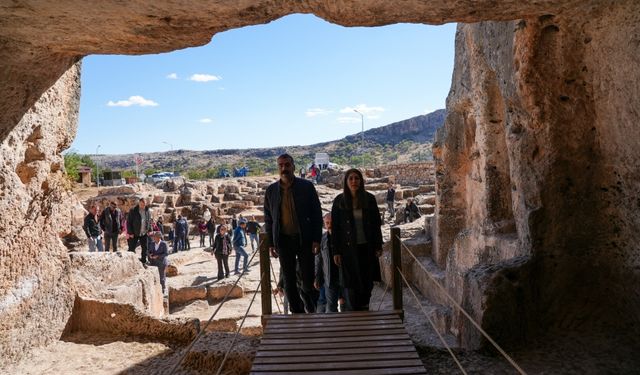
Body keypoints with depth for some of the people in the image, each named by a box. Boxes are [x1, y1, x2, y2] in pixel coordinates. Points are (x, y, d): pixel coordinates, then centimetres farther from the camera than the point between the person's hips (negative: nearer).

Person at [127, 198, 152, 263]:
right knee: (131, 248, 0)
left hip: (144, 233, 4)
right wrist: (130, 233, -11)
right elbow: (129, 222, -7)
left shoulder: (148, 211, 2)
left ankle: (143, 262, 20)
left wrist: (149, 230, 2)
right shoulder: (133, 211, -9)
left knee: (144, 248, 9)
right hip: (135, 234, -3)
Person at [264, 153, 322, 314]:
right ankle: (297, 314, 20)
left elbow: (317, 214, -1)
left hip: (305, 239, -2)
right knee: (289, 282, 7)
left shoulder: (307, 186, 0)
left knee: (308, 280, 0)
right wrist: (270, 243, 4)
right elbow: (268, 219, 10)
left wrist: (316, 239, -7)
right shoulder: (271, 190, 6)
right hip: (283, 240, 2)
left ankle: (314, 312, 24)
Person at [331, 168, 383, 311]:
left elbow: (376, 223, 5)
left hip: (367, 247, 2)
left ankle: (365, 309, 22)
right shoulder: (339, 201, -3)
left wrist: (378, 246, 2)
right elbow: (335, 227, -2)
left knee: (367, 281, 6)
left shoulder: (369, 199, 1)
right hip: (349, 248, -1)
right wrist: (336, 251, -6)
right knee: (351, 283, 3)